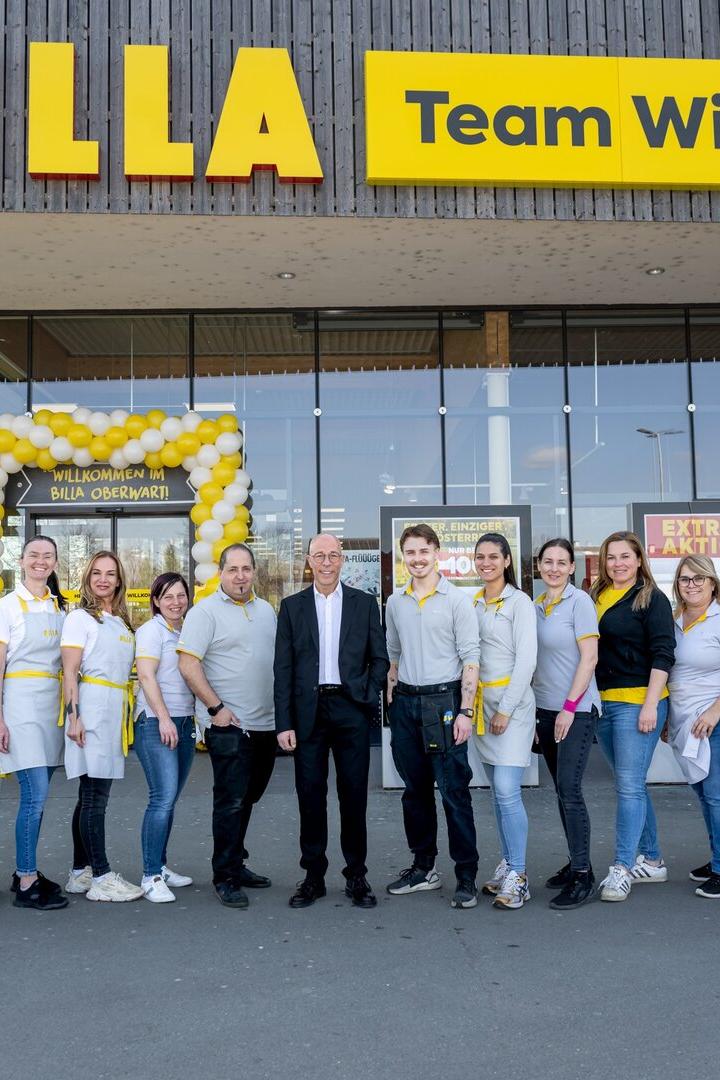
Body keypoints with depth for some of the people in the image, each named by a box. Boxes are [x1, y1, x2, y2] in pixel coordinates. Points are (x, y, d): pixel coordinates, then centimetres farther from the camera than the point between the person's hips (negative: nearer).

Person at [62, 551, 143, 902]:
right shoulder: (80, 618, -2)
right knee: (94, 797, -6)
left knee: (92, 796, 10)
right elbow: (70, 672, -8)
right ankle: (102, 877, -4)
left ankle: (80, 873, 17)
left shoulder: (122, 622, 18)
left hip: (116, 712, 7)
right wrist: (73, 716, -16)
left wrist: (128, 716, 14)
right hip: (92, 709, -7)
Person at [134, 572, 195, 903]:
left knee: (169, 800, 10)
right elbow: (146, 676, -12)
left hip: (184, 723, 7)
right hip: (155, 723, -7)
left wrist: (191, 720, 13)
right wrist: (164, 718, -18)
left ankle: (160, 867, 19)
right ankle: (150, 876, -8)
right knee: (163, 798, -13)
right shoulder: (151, 630, -4)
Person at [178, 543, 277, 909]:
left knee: (246, 799, 16)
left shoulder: (266, 610, 13)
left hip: (266, 724, 7)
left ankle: (236, 864, 30)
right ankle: (225, 878, 7)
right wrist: (216, 707, -16)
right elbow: (188, 665, -13)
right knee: (230, 802, -3)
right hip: (228, 725, -6)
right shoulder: (205, 611, -8)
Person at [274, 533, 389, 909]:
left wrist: (368, 698, -4)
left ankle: (356, 876, 17)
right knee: (310, 795, 5)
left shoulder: (365, 603, 7)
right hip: (308, 711, 0)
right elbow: (283, 668, 3)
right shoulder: (292, 606, 6)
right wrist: (284, 722, -3)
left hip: (351, 708, 0)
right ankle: (313, 875, 17)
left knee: (354, 794, 5)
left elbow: (379, 658, 9)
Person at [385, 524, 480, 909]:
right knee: (415, 790, 12)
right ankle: (423, 867, 24)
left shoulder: (457, 599, -4)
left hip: (444, 700, -5)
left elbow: (470, 658, -6)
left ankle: (466, 876, 5)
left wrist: (465, 711, -13)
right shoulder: (395, 602, 11)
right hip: (405, 702, 5)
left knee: (454, 791, -4)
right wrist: (391, 701, 12)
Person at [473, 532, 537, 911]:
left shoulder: (519, 602, -6)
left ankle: (517, 876, -4)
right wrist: (470, 702, 5)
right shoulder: (472, 603, 12)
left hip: (512, 700, -6)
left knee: (507, 791, -11)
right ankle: (506, 866, 20)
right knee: (498, 792, 11)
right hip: (481, 701, 6)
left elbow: (526, 659, -11)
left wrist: (506, 709, -14)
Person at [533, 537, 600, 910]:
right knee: (562, 791, 12)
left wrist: (569, 707, -15)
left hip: (576, 710, -7)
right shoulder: (536, 606, 11)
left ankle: (583, 876, -1)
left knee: (569, 790, -9)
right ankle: (576, 862, 22)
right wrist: (533, 710, 12)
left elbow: (589, 658, -12)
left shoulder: (579, 602, -8)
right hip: (545, 709, 7)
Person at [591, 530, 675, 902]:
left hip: (638, 702, -6)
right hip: (602, 703, 6)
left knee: (629, 785, -7)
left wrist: (651, 705, -16)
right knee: (630, 785, 12)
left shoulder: (651, 599, -4)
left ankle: (622, 868, -3)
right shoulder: (595, 598, 12)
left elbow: (662, 655, -9)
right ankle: (651, 860, 23)